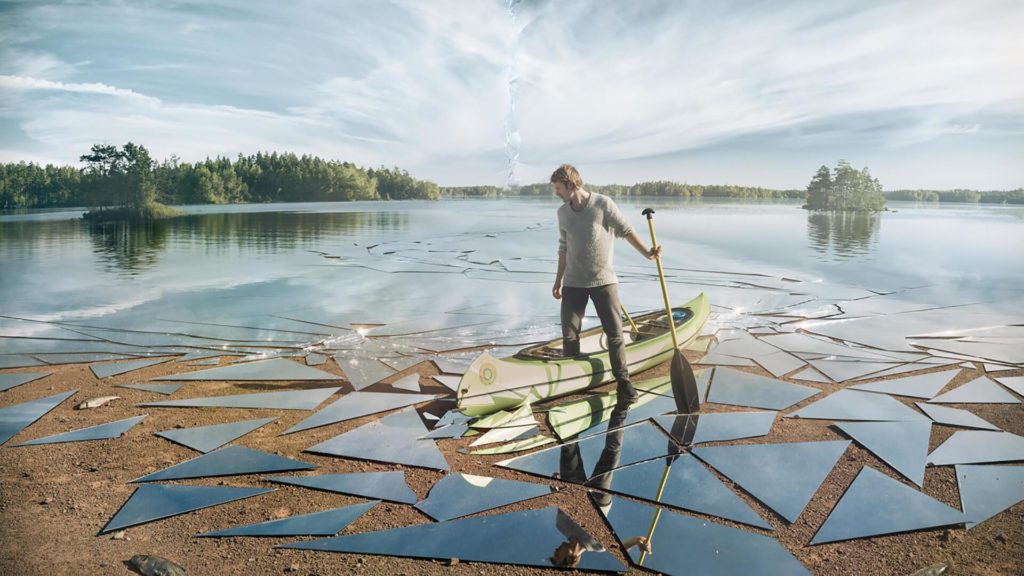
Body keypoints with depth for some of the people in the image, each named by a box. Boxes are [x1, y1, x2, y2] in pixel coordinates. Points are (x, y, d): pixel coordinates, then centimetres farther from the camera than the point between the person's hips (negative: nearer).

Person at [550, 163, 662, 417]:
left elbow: (626, 230, -3)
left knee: (615, 333, -3)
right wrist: (558, 280, 17)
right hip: (573, 283, 4)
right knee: (569, 336, 2)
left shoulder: (603, 204, -7)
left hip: (603, 281, -4)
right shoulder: (563, 212, 7)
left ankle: (623, 384, 9)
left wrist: (646, 252, -15)